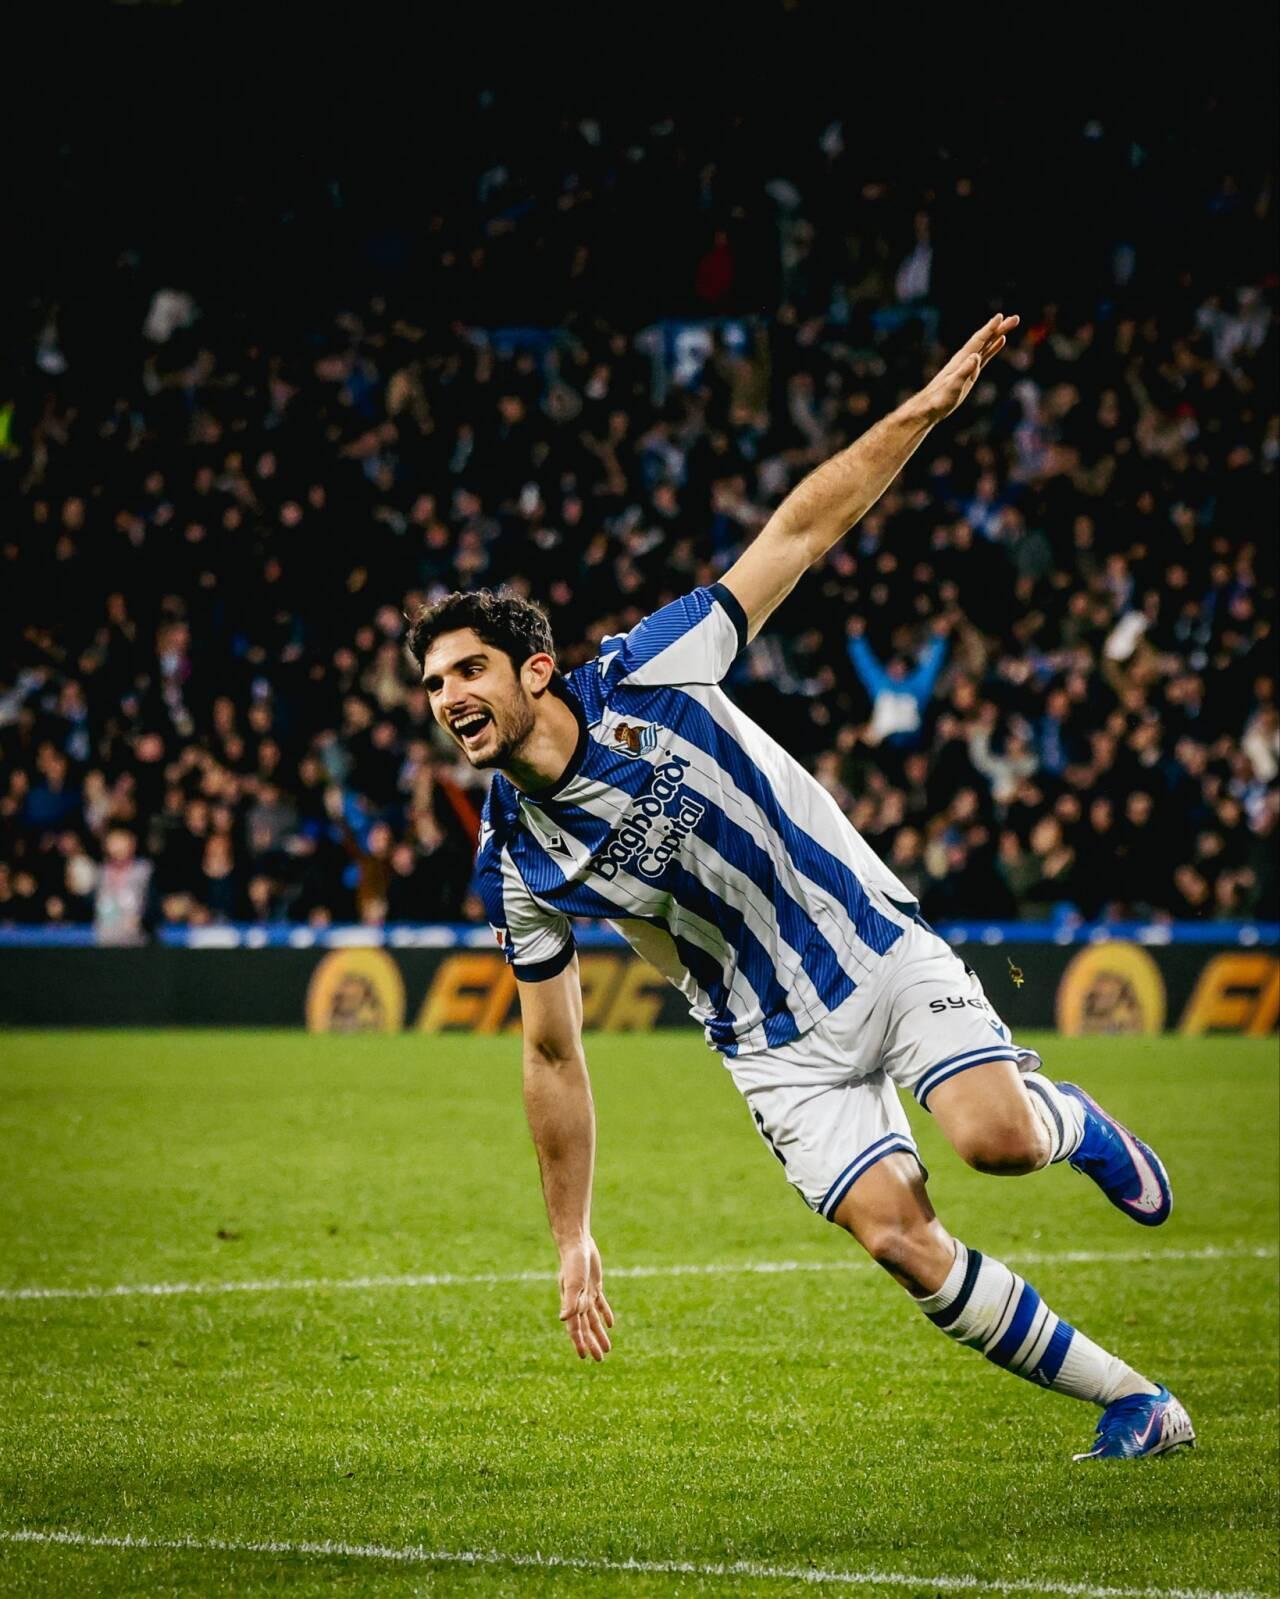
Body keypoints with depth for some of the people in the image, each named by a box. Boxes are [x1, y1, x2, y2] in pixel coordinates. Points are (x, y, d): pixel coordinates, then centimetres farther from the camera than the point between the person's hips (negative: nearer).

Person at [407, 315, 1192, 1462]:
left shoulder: (647, 675, -12)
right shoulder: (514, 868, -5)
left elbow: (802, 532, -7)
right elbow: (553, 1056, 4)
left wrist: (926, 406, -13)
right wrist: (573, 1239, 2)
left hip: (882, 953, -1)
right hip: (779, 1053, 2)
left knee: (997, 1140, -25)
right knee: (901, 1239, -17)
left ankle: (1068, 1119, 13)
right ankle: (1136, 1404, -3)